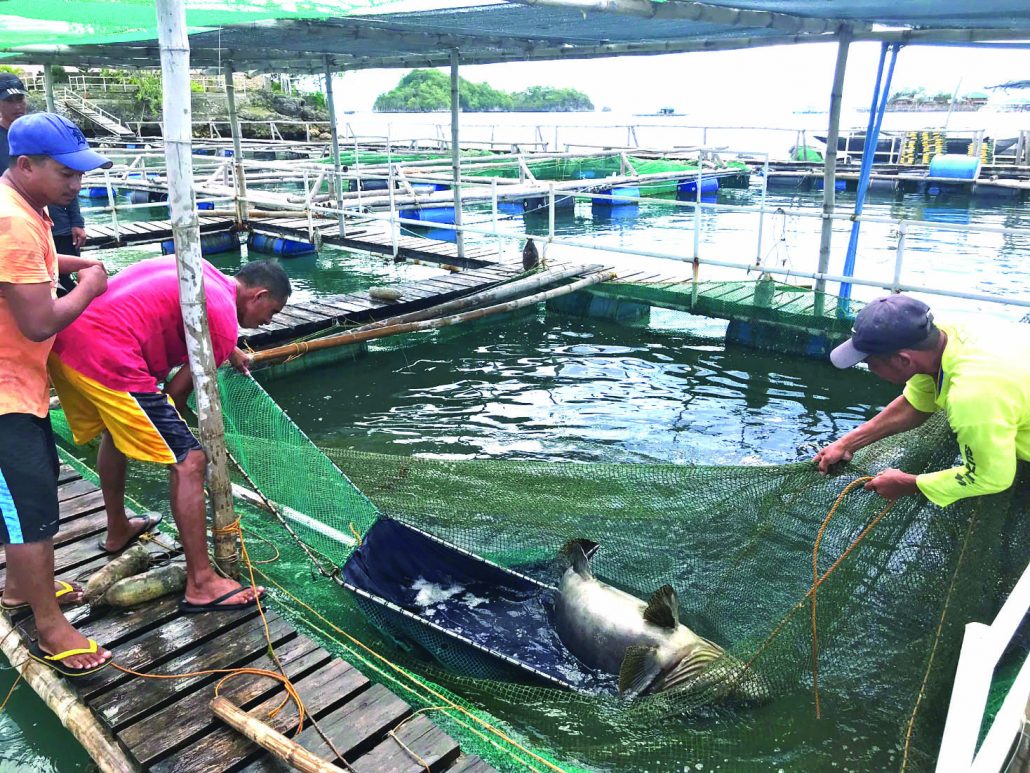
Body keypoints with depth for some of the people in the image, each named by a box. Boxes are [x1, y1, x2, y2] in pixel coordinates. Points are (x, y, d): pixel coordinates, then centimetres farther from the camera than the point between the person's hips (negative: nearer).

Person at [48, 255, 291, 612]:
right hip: (107, 359, -10)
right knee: (189, 460, -6)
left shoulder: (205, 271, 20)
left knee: (115, 429, 33)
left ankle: (117, 530, 52)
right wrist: (170, 421, 17)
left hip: (63, 341, 10)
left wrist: (229, 350, 54)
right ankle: (201, 585, -2)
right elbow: (177, 390, -2)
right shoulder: (224, 320, -6)